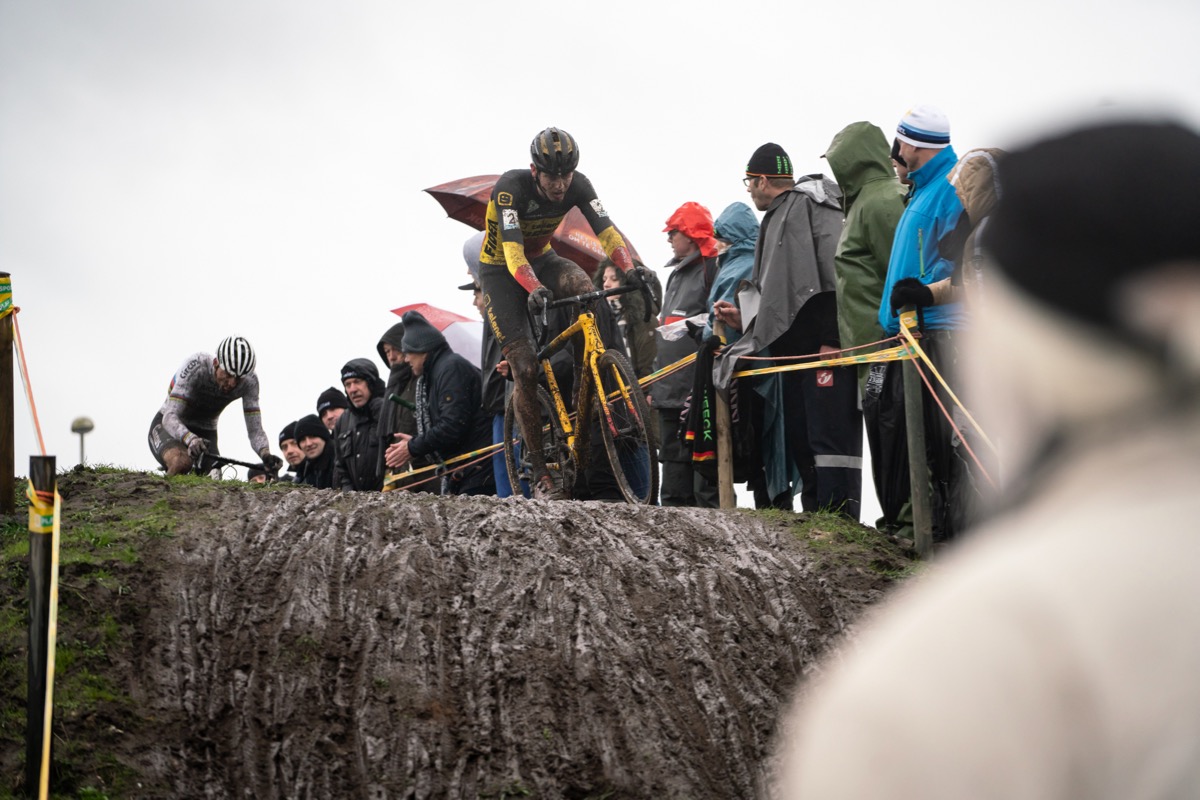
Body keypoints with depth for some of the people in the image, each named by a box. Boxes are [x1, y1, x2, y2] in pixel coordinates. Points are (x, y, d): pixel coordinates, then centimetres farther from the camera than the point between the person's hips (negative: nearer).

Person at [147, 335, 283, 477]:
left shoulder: (249, 381, -19)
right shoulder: (195, 366, -30)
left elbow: (255, 430, -19)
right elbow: (170, 417, -35)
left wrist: (266, 454, -41)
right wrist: (191, 439, -55)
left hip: (205, 433, 4)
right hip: (168, 426, -4)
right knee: (181, 462, -36)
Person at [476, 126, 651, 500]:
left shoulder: (577, 186, -18)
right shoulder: (511, 187, -30)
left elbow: (606, 231, -25)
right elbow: (512, 249, -39)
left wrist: (631, 269, -44)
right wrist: (535, 290, -56)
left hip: (541, 259, 4)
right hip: (501, 271, -3)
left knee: (587, 290, -33)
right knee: (525, 370, -12)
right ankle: (541, 474, -6)